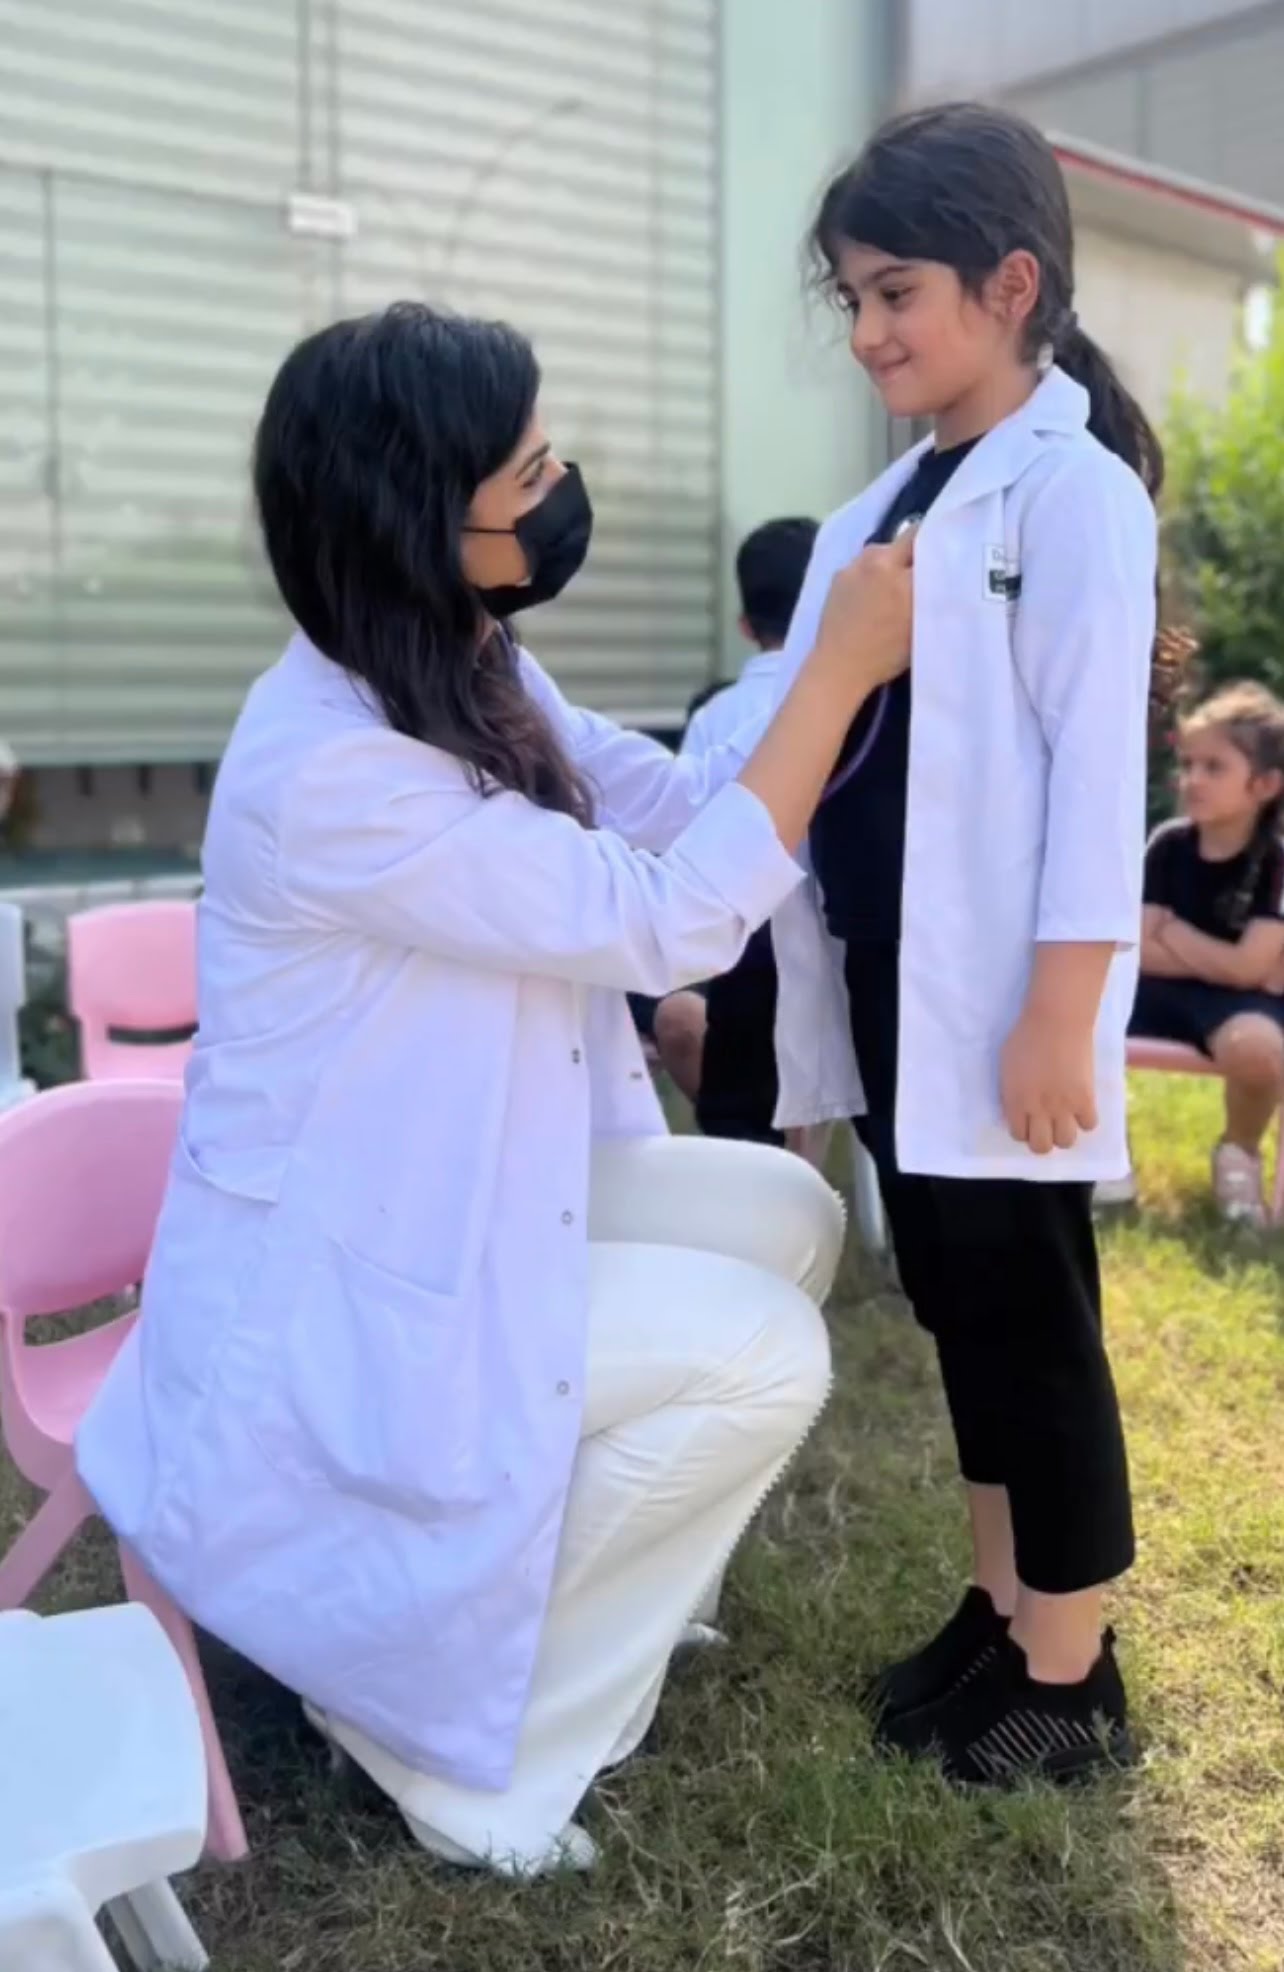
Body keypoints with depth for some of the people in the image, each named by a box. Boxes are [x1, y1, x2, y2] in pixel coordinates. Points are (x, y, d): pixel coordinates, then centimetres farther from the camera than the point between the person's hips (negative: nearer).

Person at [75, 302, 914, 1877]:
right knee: (762, 1358, -15)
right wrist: (839, 670, -22)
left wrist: (853, 654, -3)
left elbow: (687, 806, 6)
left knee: (784, 1214, 6)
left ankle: (583, 1572, 22)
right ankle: (443, 1713, 4)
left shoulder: (471, 679, 0)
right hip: (325, 1283, -9)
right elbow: (674, 921, -27)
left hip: (472, 1188, 9)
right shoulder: (329, 768, -30)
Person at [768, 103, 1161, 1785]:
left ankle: (1073, 1676, 18)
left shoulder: (1073, 489, -9)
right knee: (955, 1300, 15)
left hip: (999, 997, -8)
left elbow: (1095, 762, -15)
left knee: (1032, 1314, 3)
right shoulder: (891, 505, 14)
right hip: (893, 982, 8)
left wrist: (1061, 1012, -20)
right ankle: (1000, 1609, 30)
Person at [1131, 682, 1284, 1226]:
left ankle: (1238, 1154, -4)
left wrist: (1175, 933, -8)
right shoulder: (1169, 845, 0)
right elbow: (1142, 952, -5)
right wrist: (1218, 960, -13)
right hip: (1167, 995, 4)